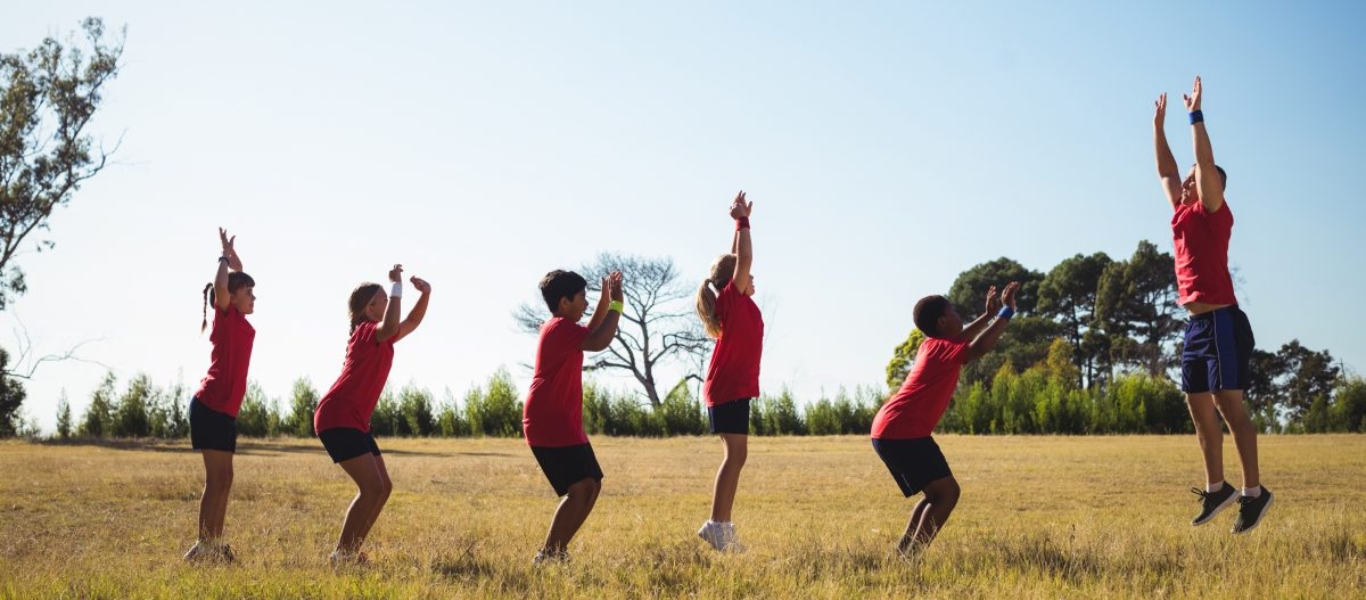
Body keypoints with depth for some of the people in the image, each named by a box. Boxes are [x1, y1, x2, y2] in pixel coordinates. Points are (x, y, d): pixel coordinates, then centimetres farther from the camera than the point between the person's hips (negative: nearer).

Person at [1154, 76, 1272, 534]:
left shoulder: (1214, 213, -4)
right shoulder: (1183, 213, 15)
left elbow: (1206, 164, -14)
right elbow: (1166, 171, 25)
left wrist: (1196, 116, -10)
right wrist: (1159, 127, 25)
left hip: (1221, 321, -9)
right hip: (1197, 324, 9)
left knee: (1228, 405, -9)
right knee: (1198, 406, 10)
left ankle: (1254, 492, -5)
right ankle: (1216, 488, 18)